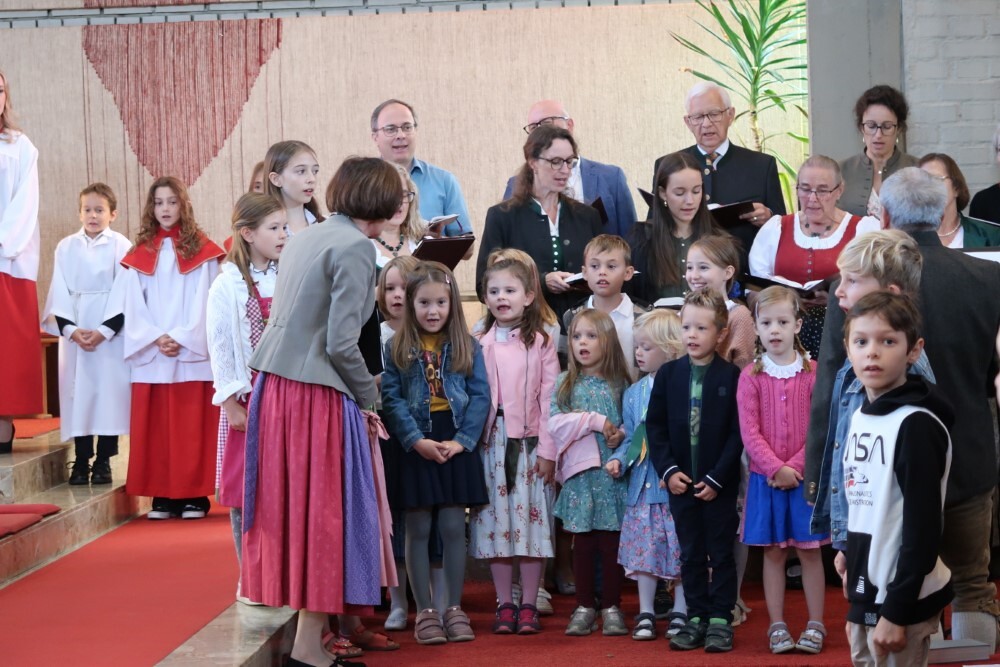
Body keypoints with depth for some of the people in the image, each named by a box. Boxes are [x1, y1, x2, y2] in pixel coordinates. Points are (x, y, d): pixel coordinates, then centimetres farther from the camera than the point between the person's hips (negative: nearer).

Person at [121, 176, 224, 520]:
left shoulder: (201, 251, 4)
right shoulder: (139, 254, 10)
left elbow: (205, 302, -3)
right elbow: (134, 306, 5)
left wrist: (183, 338, -14)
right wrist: (156, 338, -10)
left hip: (193, 353, -2)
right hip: (151, 355, 3)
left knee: (193, 426, -2)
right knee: (155, 425, 2)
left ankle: (194, 495, 1)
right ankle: (163, 496, 6)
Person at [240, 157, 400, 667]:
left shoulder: (305, 238, 15)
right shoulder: (355, 247, -11)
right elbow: (341, 344, -16)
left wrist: (361, 389, 20)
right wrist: (369, 397, -1)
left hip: (275, 388, 8)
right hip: (317, 395, -8)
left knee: (294, 506, 13)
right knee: (324, 511, 0)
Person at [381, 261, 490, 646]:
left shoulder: (467, 347, 4)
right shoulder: (398, 348, 1)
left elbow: (480, 396, 0)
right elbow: (391, 398, -5)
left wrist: (462, 441, -11)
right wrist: (417, 440, -15)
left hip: (456, 447, 1)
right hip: (415, 447, -1)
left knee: (453, 528, 4)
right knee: (418, 530, 3)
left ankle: (454, 609, 12)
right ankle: (425, 612, 9)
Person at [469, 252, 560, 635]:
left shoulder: (541, 342, 2)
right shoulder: (480, 344, 7)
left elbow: (549, 398, -2)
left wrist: (547, 449, -7)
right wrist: (471, 441, -5)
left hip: (529, 441, -2)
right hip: (491, 442, 2)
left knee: (530, 518, 0)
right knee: (495, 520, 4)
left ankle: (528, 605, 7)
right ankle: (505, 605, 10)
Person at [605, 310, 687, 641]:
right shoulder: (633, 393, 11)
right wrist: (618, 459, -2)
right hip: (643, 485, 5)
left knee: (681, 548, 3)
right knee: (644, 547, 6)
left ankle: (680, 612, 15)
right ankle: (646, 614, 14)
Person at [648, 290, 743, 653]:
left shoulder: (732, 377, -8)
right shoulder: (668, 374, 3)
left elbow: (737, 432, -9)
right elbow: (655, 426, 3)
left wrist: (717, 478, -13)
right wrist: (668, 470, -7)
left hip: (719, 484, -3)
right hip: (680, 482, 3)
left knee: (721, 553, 5)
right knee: (690, 553, 11)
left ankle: (721, 619, 11)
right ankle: (696, 617, 18)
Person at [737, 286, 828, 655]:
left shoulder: (812, 372, -2)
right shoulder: (750, 376, 0)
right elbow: (749, 431, -5)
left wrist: (795, 466, -14)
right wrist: (776, 468, -15)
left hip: (805, 474, -1)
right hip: (766, 478, 1)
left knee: (809, 551, 3)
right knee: (773, 552, 6)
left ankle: (815, 624, 11)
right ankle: (777, 625, 14)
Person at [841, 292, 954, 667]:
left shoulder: (917, 425, -15)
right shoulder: (860, 416, 10)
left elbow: (923, 527, -19)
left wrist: (897, 610, -19)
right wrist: (854, 572, 15)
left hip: (902, 598, -8)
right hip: (867, 591, 8)